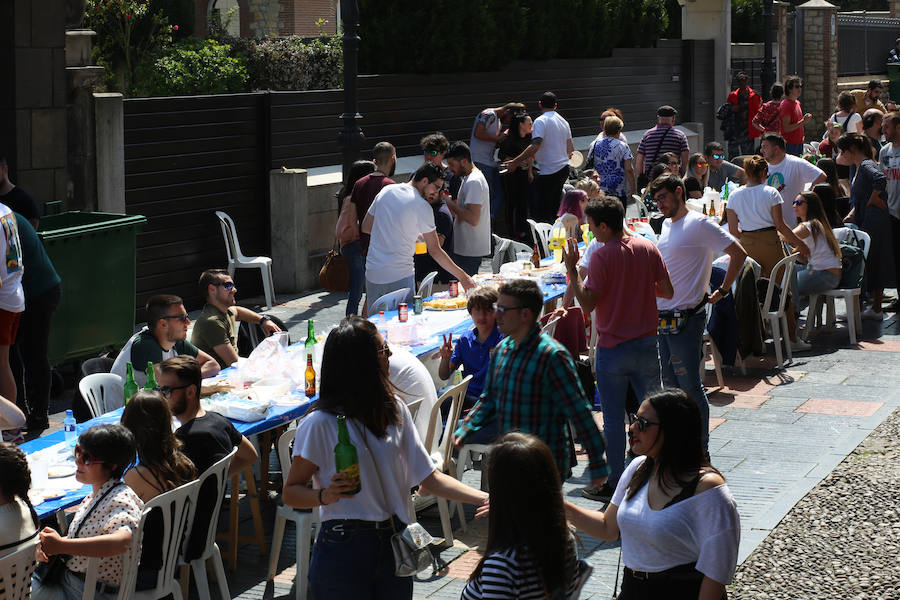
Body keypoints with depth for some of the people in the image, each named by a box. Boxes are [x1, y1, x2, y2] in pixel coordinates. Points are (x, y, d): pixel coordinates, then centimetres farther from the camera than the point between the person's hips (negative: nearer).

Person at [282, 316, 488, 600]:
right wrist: (326, 495, -27)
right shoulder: (320, 424, -11)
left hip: (393, 545, 5)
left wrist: (488, 499, -6)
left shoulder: (394, 411, 5)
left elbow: (429, 478, 4)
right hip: (343, 550, -5)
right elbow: (290, 492, -7)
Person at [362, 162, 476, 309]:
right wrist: (462, 277, -3)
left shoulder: (386, 191, 8)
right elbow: (435, 251, -8)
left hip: (372, 273, 6)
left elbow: (366, 227, 17)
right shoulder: (422, 206, -9)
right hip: (400, 277, -6)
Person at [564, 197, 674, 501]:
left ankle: (614, 484, 9)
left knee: (614, 419, 4)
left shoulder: (602, 256, -15)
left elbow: (588, 304, -17)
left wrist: (572, 269, -11)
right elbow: (667, 292, 5)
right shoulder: (648, 248, 1)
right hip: (646, 344, 5)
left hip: (612, 348, -5)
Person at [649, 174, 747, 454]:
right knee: (671, 386, 13)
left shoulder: (699, 224, -11)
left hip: (686, 318, -9)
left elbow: (739, 253, -12)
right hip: (662, 316, 9)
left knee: (690, 386, -5)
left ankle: (701, 450, 2)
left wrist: (722, 291, -10)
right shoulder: (667, 225, 15)